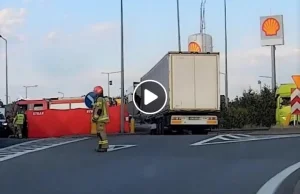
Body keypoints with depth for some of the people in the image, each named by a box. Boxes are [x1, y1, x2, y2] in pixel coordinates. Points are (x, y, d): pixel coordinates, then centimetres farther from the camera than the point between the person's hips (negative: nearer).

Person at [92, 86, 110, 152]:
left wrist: (95, 117, -19)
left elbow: (99, 110, -21)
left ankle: (104, 147, -14)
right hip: (101, 119, 11)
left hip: (100, 119, -11)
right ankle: (101, 146, 19)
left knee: (101, 132, -12)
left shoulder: (99, 99, -14)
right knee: (100, 132, 14)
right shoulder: (102, 99, 19)